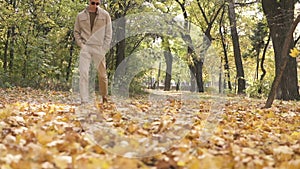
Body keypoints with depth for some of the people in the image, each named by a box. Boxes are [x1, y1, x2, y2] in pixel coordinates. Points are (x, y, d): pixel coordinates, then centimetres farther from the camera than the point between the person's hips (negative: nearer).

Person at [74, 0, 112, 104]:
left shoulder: (105, 15, 4)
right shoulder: (81, 15, 7)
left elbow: (108, 33, 5)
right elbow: (76, 31, 14)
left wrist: (105, 48, -4)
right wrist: (80, 44, -1)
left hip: (99, 48, 0)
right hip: (85, 48, 1)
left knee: (102, 74, 6)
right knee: (83, 73, -11)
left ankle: (104, 97, 26)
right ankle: (84, 101, -11)